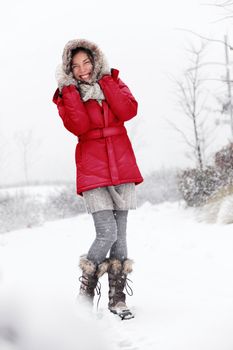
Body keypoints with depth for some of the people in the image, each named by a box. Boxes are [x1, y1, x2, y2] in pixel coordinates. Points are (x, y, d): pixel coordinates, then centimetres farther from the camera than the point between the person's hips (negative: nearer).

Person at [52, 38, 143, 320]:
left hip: (122, 168, 3)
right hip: (92, 171, -3)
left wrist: (105, 77, -9)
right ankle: (85, 294, 4)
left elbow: (128, 111, -10)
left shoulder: (112, 82, 9)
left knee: (120, 235, 4)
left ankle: (117, 299, 14)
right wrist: (69, 88, -15)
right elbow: (79, 126, -17)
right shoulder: (67, 95, 2)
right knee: (107, 234, -14)